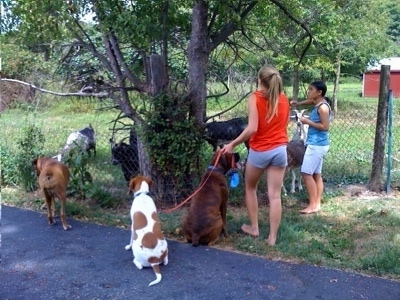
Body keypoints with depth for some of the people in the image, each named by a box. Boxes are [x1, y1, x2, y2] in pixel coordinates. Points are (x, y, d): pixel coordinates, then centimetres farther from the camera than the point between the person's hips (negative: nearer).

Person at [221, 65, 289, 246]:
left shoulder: (255, 97, -10)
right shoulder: (284, 99, 6)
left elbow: (252, 129, -18)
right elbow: (284, 125, 14)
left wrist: (232, 144, -10)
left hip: (259, 151, -4)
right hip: (280, 150, 4)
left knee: (250, 188, 20)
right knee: (275, 195, 5)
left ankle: (254, 228, 26)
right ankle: (272, 237, 9)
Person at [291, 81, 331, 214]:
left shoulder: (323, 107, -17)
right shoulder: (317, 103, 10)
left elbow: (325, 127, -21)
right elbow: (310, 100, 32)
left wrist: (307, 121, -16)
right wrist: (298, 103, 14)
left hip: (317, 145, -10)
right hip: (317, 144, 10)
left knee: (306, 173, -9)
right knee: (316, 174, 10)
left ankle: (313, 205, -4)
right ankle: (317, 204, 14)